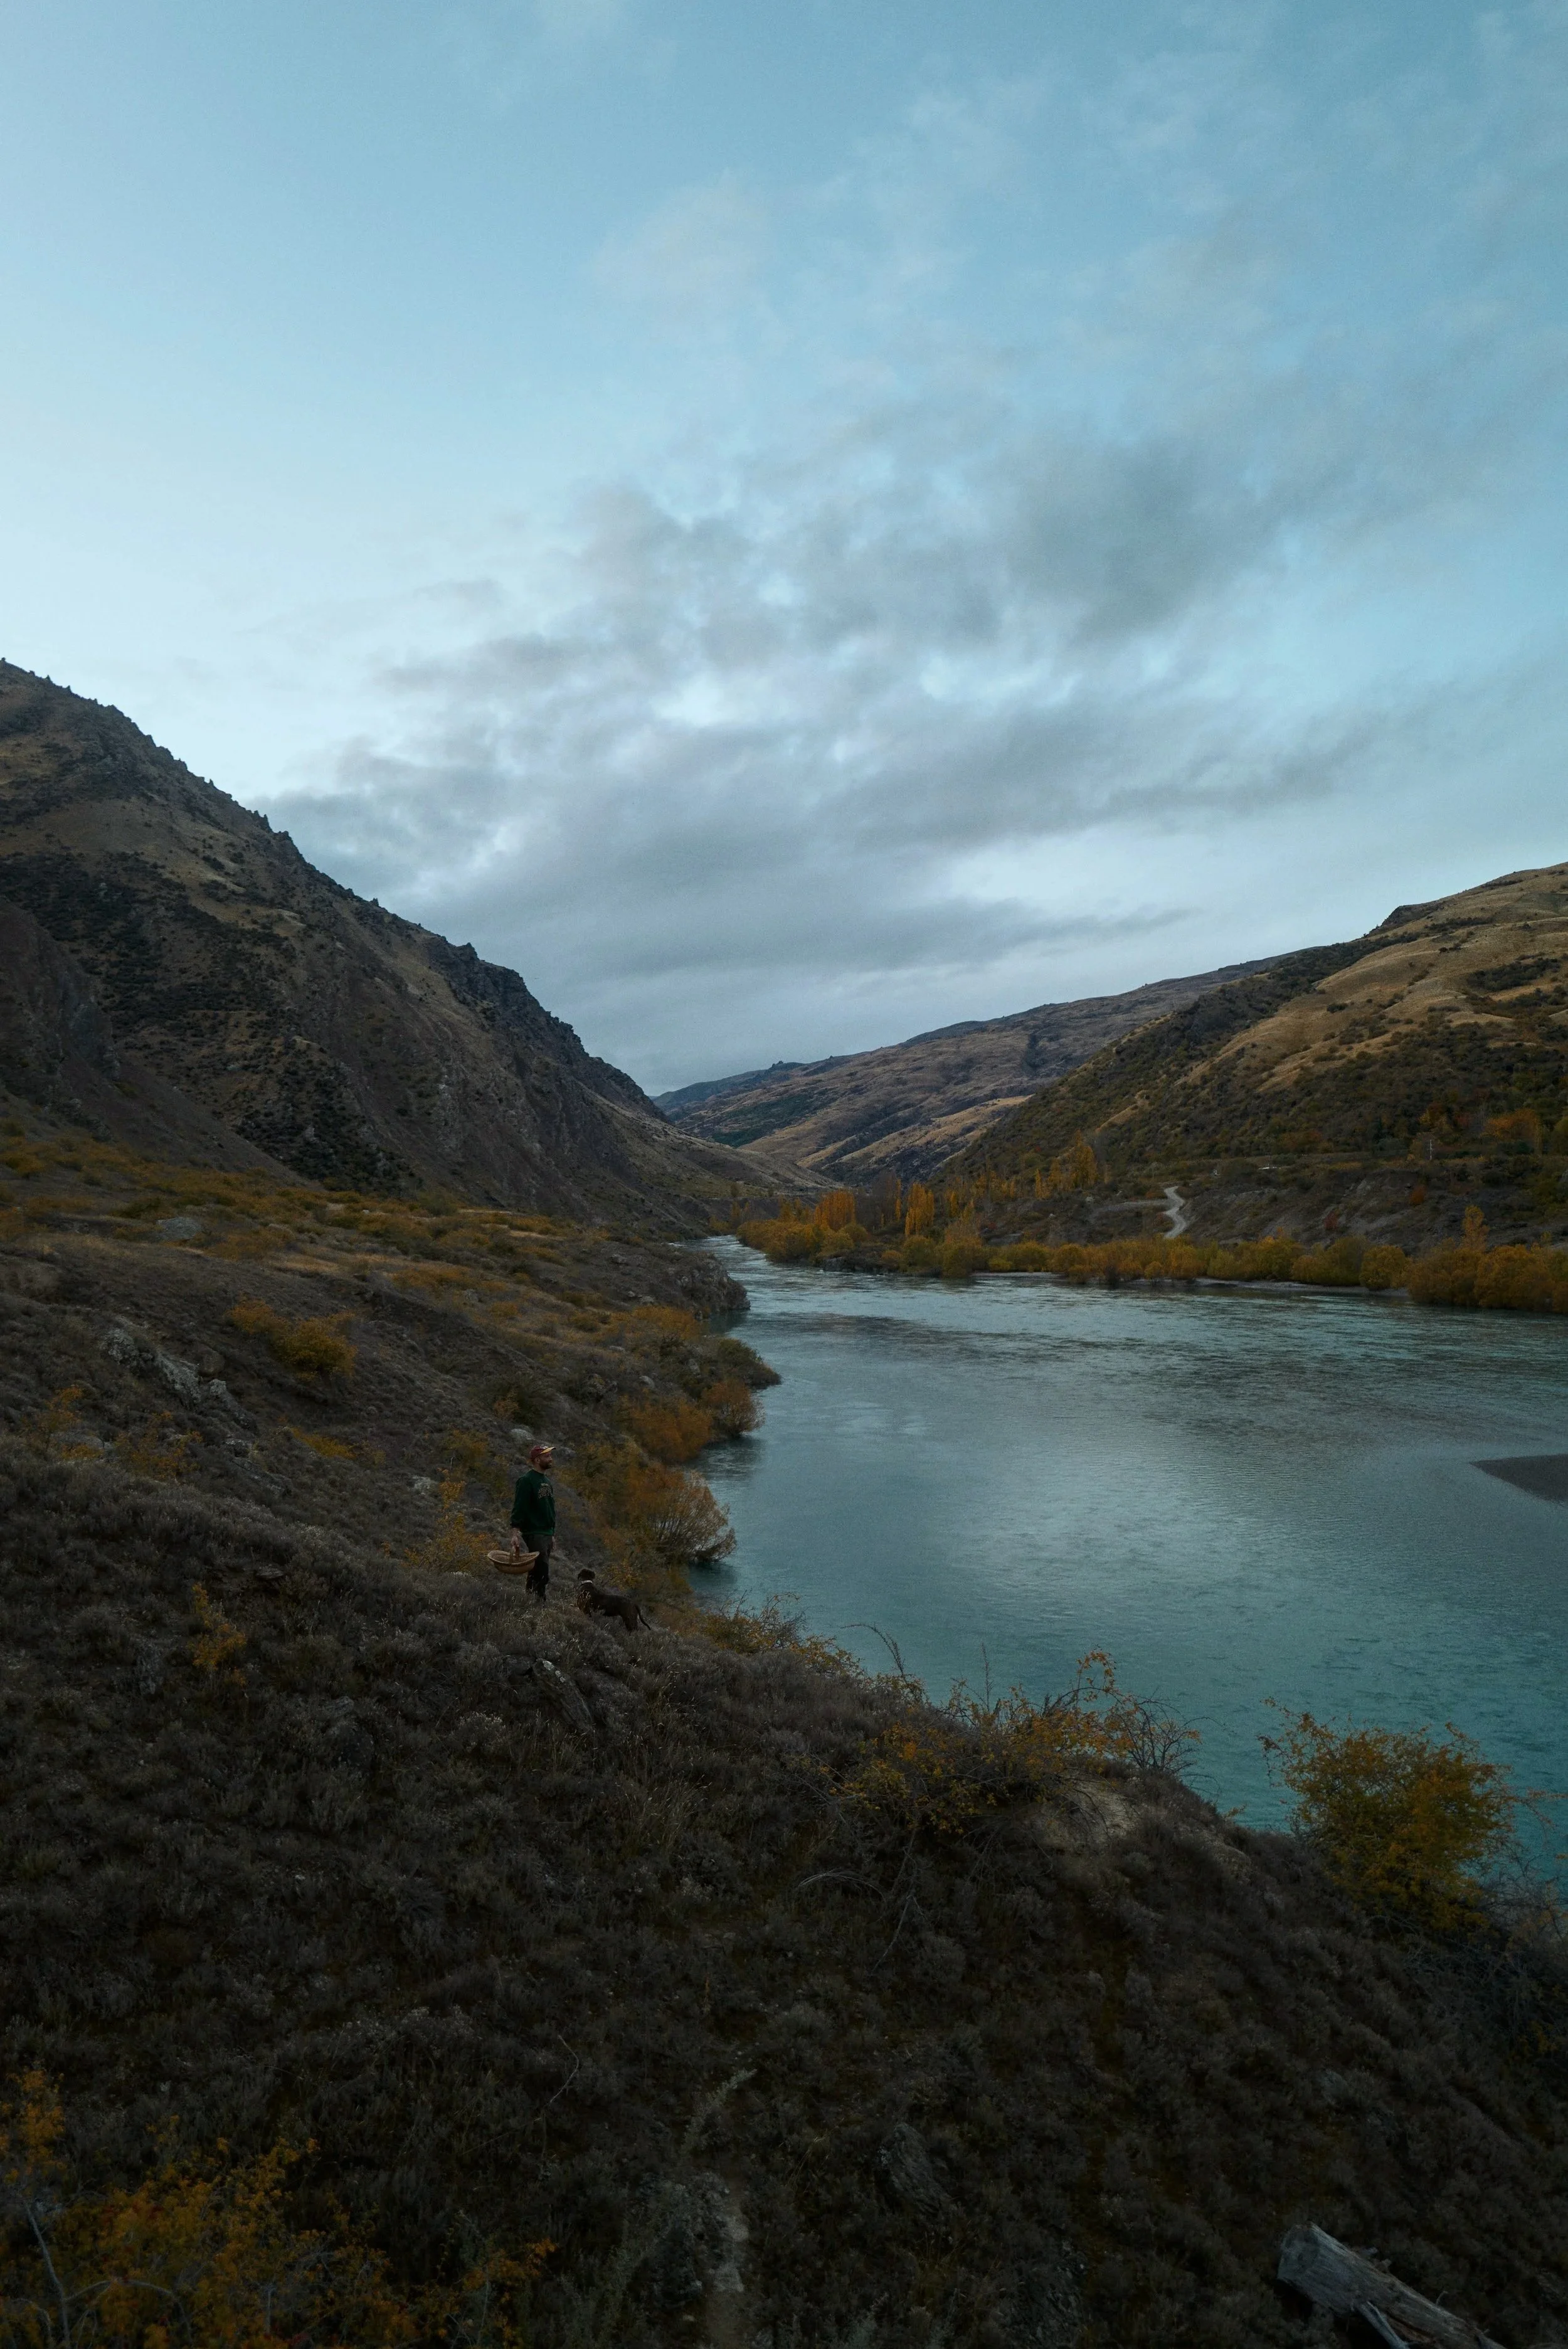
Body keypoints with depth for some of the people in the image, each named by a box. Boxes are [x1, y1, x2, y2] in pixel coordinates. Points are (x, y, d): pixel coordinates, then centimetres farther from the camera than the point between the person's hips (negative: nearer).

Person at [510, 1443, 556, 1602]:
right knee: (542, 1574, -12)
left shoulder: (547, 1481, 17)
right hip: (534, 1534, -9)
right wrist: (515, 1534, -23)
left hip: (547, 1534, 9)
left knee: (536, 1573, 11)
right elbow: (518, 1508, -16)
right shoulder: (527, 1480, -10)